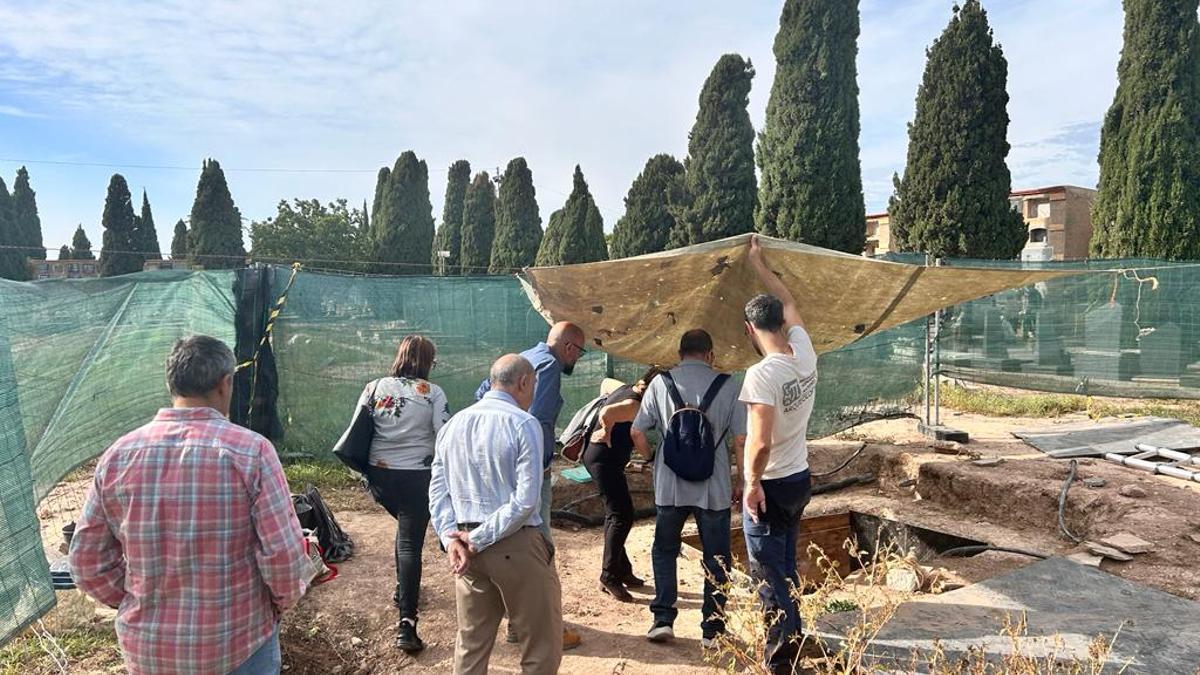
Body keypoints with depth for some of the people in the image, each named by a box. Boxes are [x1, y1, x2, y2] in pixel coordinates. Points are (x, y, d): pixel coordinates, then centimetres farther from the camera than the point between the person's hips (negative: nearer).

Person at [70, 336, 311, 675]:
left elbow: (87, 561, 1)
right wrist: (282, 601, 2)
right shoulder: (250, 450, -18)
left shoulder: (118, 455, -6)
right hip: (238, 645, -3)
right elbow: (283, 555, -18)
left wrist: (135, 604, 15)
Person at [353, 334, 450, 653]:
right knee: (410, 543, 0)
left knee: (406, 526, 29)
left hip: (379, 474, 4)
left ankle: (402, 589, 42)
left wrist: (365, 471, 17)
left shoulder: (374, 388, 1)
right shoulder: (433, 393, -7)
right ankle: (406, 624, -7)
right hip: (415, 476, -4)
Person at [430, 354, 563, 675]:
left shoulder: (453, 424, 7)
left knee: (471, 642, 19)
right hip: (516, 545, -6)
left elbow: (438, 490, 5)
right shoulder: (524, 424, -12)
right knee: (542, 646, 9)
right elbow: (525, 499, -18)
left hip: (466, 545, 6)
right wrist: (478, 539, -13)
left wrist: (450, 538, -3)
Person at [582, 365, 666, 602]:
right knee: (621, 516, -7)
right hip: (605, 459, -11)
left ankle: (622, 570, 26)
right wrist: (607, 432, -20)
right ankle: (609, 576, -2)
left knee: (616, 514, 17)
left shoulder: (625, 388, 6)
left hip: (595, 456, 11)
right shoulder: (635, 405, -22)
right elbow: (607, 413, -40)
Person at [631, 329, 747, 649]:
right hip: (714, 488, 0)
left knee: (664, 551, 19)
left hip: (670, 486, 1)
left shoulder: (661, 382, -1)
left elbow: (637, 432, -1)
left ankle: (663, 619, 16)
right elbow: (740, 440, -5)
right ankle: (712, 629, 18)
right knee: (716, 559, 13)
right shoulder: (727, 386, -2)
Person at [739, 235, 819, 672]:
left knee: (770, 576, 4)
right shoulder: (805, 354, -4)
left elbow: (761, 443, -29)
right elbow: (789, 302, 13)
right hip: (801, 480, 8)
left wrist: (753, 484, -13)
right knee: (786, 567, 23)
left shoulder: (761, 374, -25)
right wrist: (758, 264, 21)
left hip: (770, 488, -8)